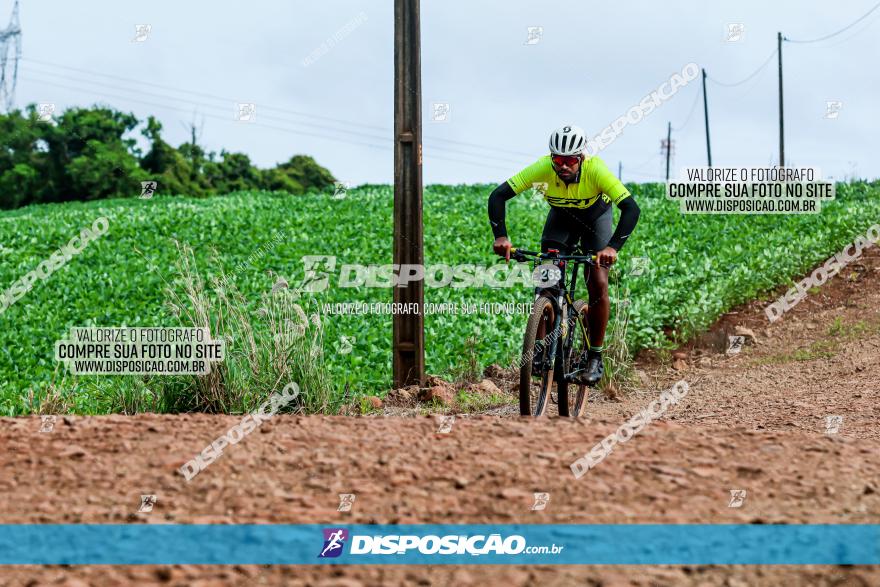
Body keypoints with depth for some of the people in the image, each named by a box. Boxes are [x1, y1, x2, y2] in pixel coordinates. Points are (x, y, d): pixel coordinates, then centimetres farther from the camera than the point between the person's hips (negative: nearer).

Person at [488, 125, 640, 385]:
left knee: (598, 283, -15)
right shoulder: (542, 169, -33)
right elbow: (497, 196, -33)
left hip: (596, 215, -2)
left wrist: (613, 247, -55)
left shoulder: (596, 170, -38)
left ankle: (595, 358, -3)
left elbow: (631, 208, -42)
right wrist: (501, 237, -47)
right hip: (561, 216, 2)